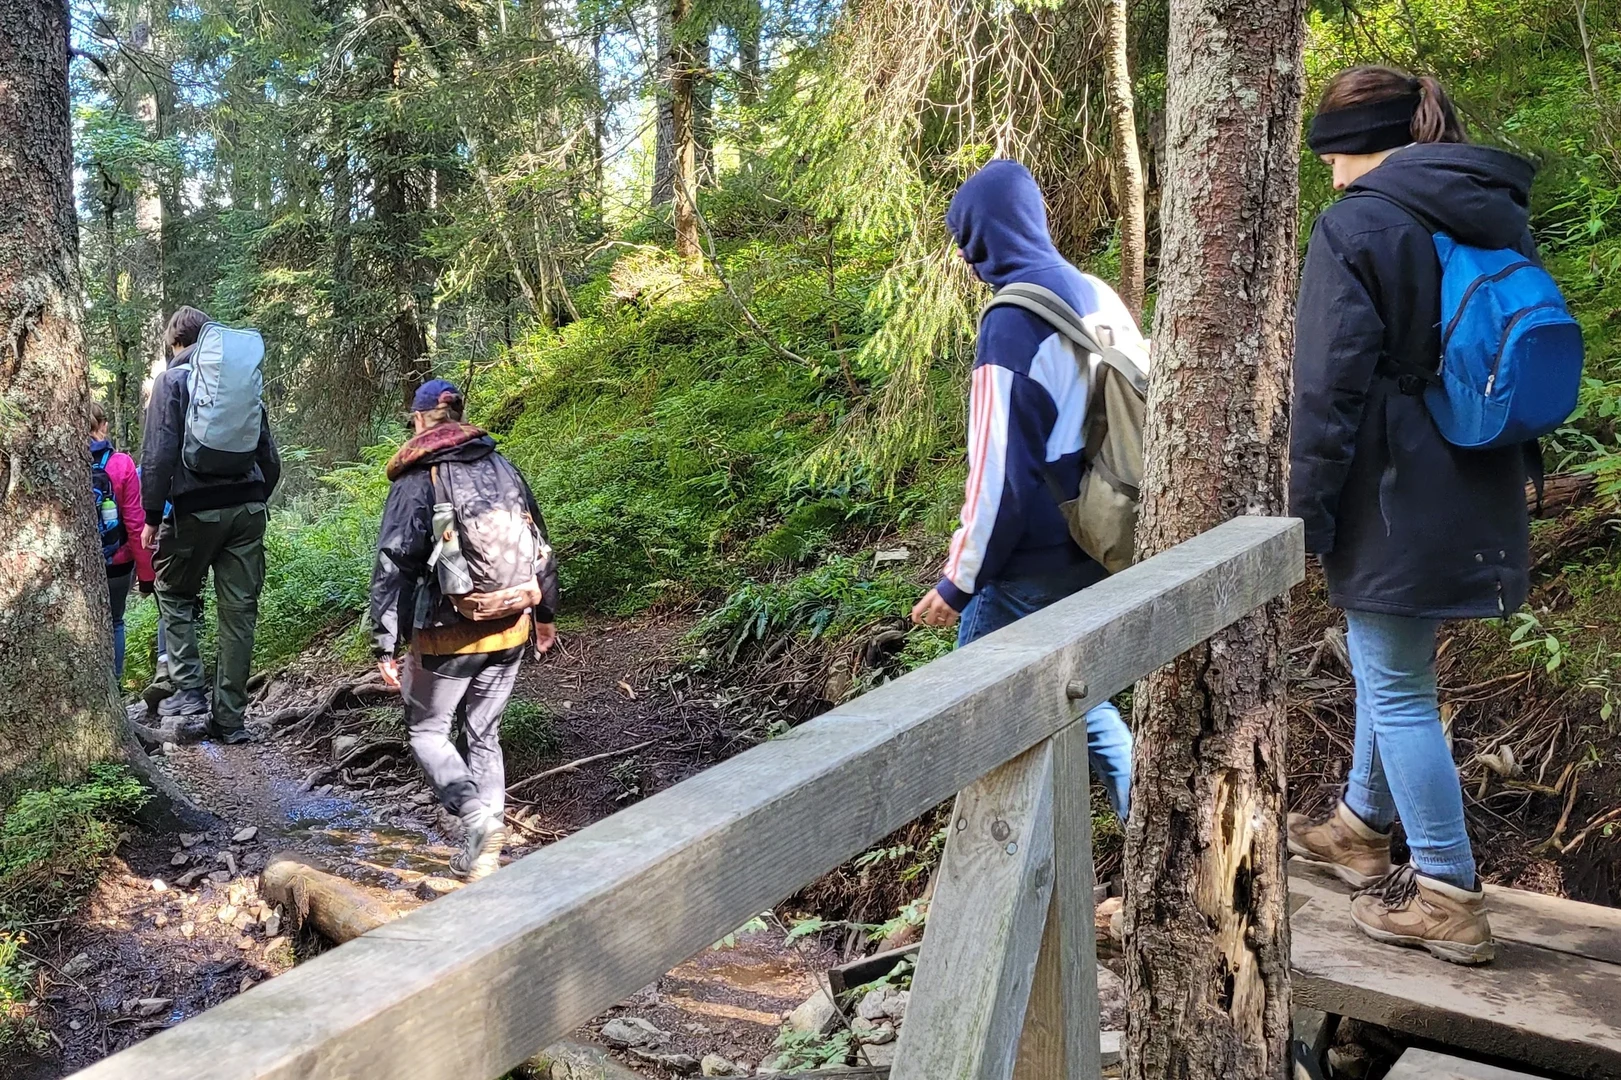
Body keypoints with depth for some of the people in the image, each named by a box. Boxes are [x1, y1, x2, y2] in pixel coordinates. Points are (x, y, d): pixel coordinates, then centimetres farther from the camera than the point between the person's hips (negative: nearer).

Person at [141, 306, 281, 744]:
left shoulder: (172, 380, 0)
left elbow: (159, 454, -9)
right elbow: (270, 456, 13)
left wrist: (152, 517, -3)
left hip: (196, 509, -4)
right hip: (248, 509, 4)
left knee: (176, 595, 16)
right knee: (239, 610, 5)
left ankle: (189, 695, 4)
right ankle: (230, 716, 9)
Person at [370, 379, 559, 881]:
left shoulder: (415, 482, -7)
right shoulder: (502, 468, 6)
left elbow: (392, 568, -11)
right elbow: (540, 545, 12)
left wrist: (385, 646, -6)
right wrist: (546, 614, 24)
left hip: (448, 635, -4)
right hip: (510, 630, 5)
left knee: (427, 730, 12)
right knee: (484, 733, 17)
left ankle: (477, 815, -11)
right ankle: (483, 850, 16)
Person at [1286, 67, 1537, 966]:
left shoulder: (1356, 225, -13)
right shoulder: (1499, 216, 11)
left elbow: (1330, 386, -17)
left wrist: (1306, 512, -9)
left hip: (1395, 501, -8)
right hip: (1479, 496, 8)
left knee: (1397, 688, 2)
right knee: (1390, 661, 23)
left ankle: (1448, 898, 9)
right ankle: (1363, 826, 40)